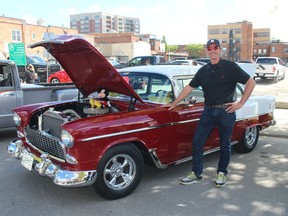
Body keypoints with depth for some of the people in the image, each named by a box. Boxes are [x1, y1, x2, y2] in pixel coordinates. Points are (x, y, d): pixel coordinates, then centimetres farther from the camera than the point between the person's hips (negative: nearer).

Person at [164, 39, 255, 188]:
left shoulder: (230, 67, -4)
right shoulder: (203, 71, 10)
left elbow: (250, 82, -3)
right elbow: (189, 87, 14)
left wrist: (241, 103, -8)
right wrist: (174, 103, 14)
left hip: (226, 111, -4)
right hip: (208, 111, 4)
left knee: (225, 145, 8)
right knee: (197, 142, 2)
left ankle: (221, 173, 26)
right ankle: (196, 174, 15)